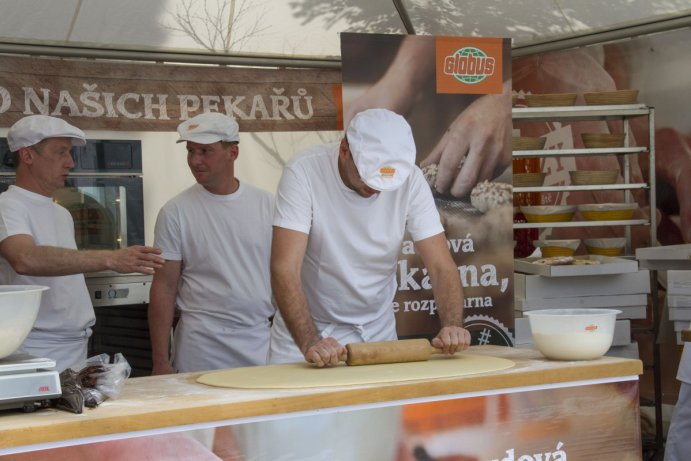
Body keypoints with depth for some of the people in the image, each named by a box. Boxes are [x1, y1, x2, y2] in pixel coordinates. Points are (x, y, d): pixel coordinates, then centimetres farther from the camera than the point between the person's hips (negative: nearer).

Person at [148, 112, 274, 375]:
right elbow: (164, 288, -2)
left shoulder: (267, 205, 6)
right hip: (201, 349, -2)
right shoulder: (176, 212, -1)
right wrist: (160, 361, -6)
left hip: (261, 342, 2)